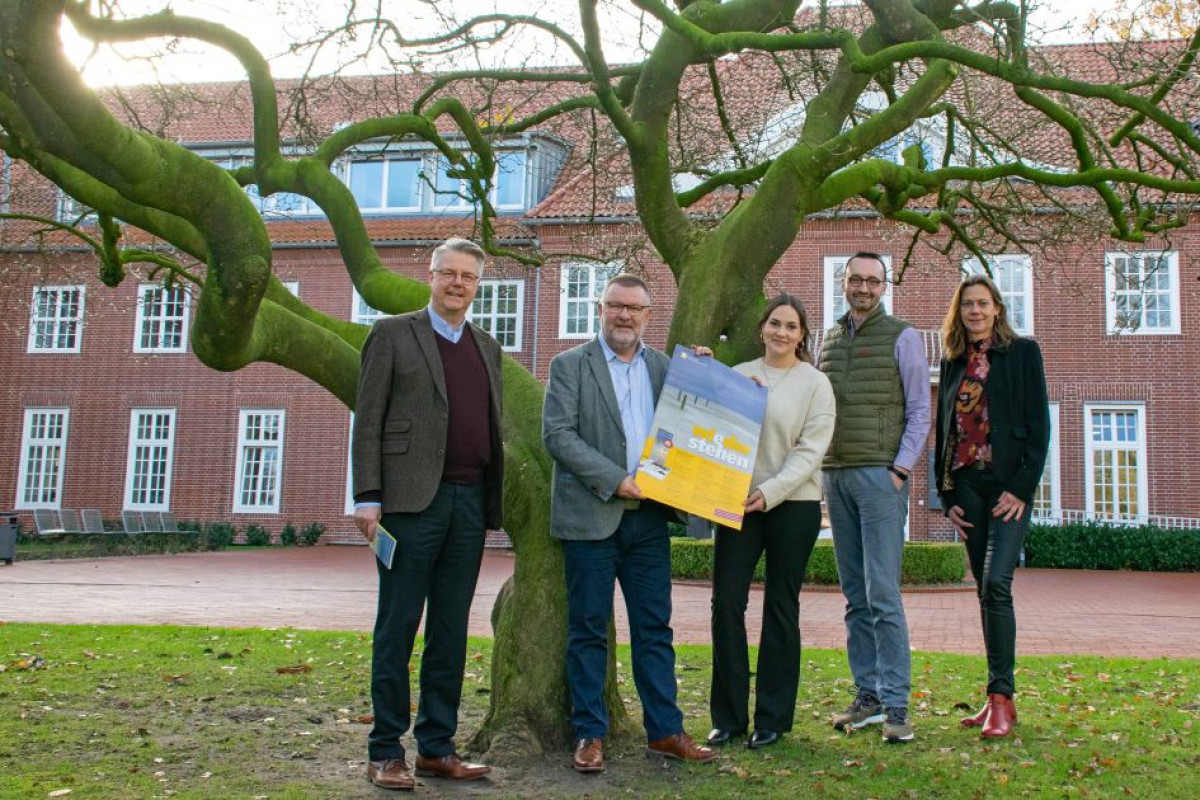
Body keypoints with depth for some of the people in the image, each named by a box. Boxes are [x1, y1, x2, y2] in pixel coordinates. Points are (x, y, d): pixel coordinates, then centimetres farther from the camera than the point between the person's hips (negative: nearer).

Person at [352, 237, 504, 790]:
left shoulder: (487, 347, 18)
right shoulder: (393, 334, 3)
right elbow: (368, 420, -2)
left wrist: (494, 503, 11)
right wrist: (368, 497, -10)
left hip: (470, 504, 5)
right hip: (413, 500, -5)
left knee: (451, 634, 9)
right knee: (397, 629, 1)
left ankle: (437, 748, 18)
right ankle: (385, 752, 10)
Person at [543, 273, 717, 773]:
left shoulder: (664, 367, 12)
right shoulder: (570, 365, 1)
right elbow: (557, 434, -9)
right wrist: (615, 480, -16)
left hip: (648, 515, 3)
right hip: (591, 515, -3)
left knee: (655, 629, 7)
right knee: (588, 630, 4)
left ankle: (664, 731, 16)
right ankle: (589, 734, 14)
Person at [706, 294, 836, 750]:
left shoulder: (815, 384, 1)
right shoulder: (736, 375, 10)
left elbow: (811, 450, -6)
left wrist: (770, 491, -17)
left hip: (793, 505, -2)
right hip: (738, 502, 3)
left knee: (780, 609, 5)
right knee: (726, 601, -2)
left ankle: (772, 719, 16)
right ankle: (729, 716, 10)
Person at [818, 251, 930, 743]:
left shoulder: (901, 337, 2)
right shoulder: (829, 340, 17)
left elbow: (919, 411, -1)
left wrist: (900, 469, -9)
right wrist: (819, 468, 8)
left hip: (879, 475, -5)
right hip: (835, 476, 5)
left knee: (883, 595, -9)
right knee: (855, 597, 7)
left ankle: (896, 706, -4)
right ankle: (868, 697, 13)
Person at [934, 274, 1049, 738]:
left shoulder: (1023, 352, 2)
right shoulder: (953, 361, 14)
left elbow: (1038, 424, -4)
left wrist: (1022, 487, -12)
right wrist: (947, 495, 7)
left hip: (1008, 485, -4)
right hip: (967, 485, 5)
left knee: (996, 585, -16)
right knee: (985, 590, 6)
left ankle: (1001, 696, -10)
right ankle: (999, 699, 13)